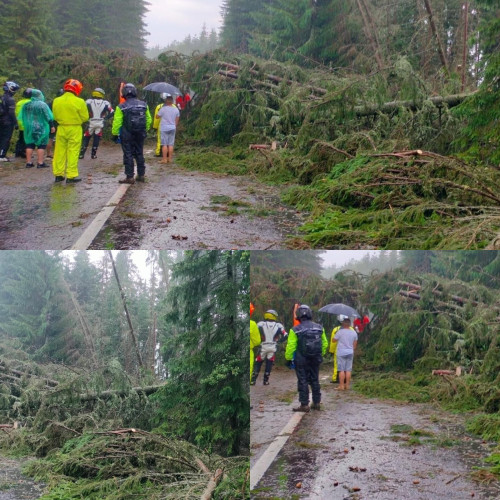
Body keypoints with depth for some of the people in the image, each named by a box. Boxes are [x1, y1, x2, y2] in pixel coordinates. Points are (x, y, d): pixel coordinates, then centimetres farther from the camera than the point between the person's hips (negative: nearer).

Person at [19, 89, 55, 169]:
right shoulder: (42, 105, -10)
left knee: (29, 145, 9)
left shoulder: (26, 105, 4)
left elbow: (21, 118, 11)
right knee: (41, 145, 0)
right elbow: (48, 117, -9)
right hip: (41, 129, -4)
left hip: (29, 128, 4)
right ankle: (40, 162, -5)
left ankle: (28, 162, 8)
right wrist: (52, 126, -1)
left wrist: (25, 125, 22)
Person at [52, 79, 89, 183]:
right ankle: (71, 176, 0)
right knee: (73, 152, 1)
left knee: (60, 152, 12)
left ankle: (58, 174, 16)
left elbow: (55, 117, 6)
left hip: (61, 128, 4)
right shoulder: (79, 102, -12)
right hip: (75, 129, -4)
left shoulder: (56, 101, 0)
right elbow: (85, 117, -6)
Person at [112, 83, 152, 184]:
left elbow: (117, 122, -11)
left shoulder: (121, 107, -11)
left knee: (128, 155, 1)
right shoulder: (143, 105, 3)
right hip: (140, 134, 4)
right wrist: (145, 131, 21)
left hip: (127, 135, -4)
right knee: (139, 154, 15)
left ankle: (130, 177, -1)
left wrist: (115, 134, -2)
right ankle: (141, 175, 20)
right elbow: (148, 120, 9)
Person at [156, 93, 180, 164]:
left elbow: (157, 116, -2)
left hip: (164, 128, -4)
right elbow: (177, 120, 10)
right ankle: (170, 158, 9)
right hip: (172, 128, 4)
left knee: (164, 144, -1)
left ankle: (164, 159, -2)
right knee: (171, 144, 7)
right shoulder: (176, 110, 3)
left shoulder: (163, 109, -11)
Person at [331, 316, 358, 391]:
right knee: (348, 370, 7)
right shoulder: (354, 333, 4)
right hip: (350, 353, 4)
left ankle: (341, 386, -1)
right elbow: (355, 344, 12)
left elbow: (333, 340, -1)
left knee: (341, 370, -1)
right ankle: (347, 385, 9)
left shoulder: (340, 332, -11)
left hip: (341, 353, -4)